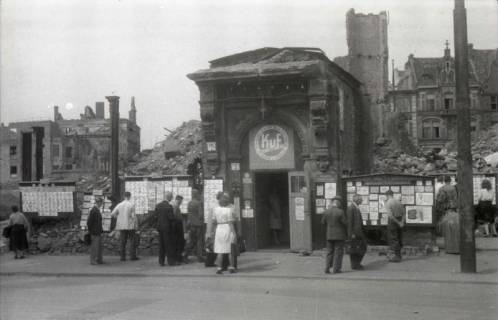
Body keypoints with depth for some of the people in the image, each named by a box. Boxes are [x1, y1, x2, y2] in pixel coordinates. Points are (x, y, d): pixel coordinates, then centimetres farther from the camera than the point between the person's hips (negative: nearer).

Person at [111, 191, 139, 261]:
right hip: (130, 226, -3)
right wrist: (136, 224, 1)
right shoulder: (132, 205, -9)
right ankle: (132, 256, 1)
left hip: (122, 226, 3)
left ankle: (123, 257, 4)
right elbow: (133, 216, -12)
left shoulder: (119, 205, 0)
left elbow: (112, 214, 2)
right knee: (133, 241, 5)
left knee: (123, 242, 7)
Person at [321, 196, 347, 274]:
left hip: (330, 235, 4)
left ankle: (327, 268, 4)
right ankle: (336, 269, 2)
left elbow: (323, 222, 8)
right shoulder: (340, 212, -15)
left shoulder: (326, 211, -2)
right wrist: (347, 232, 7)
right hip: (339, 235, -4)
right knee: (338, 252, 3)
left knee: (330, 252, 11)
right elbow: (345, 223, -11)